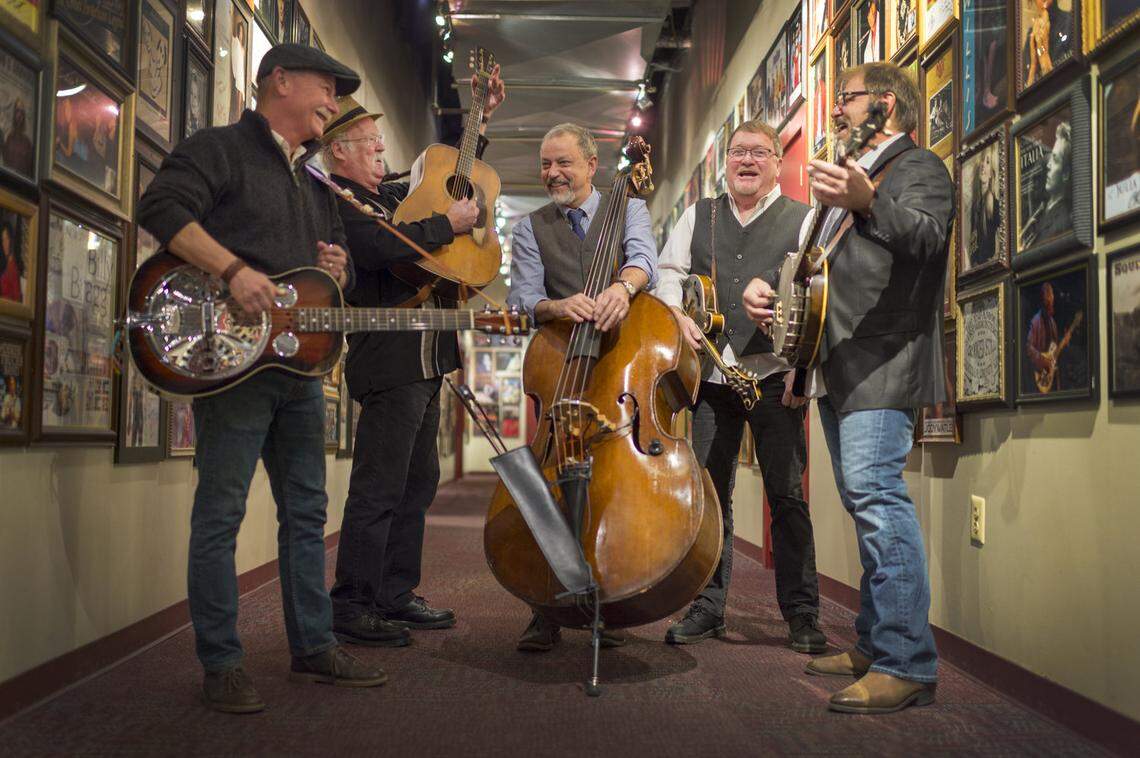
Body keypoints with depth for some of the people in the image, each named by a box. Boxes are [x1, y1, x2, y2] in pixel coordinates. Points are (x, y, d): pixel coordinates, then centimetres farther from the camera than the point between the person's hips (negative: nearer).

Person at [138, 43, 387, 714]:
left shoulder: (317, 189, 24)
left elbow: (340, 268, 30)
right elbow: (163, 207, -16)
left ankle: (314, 649, 21)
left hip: (300, 365, 8)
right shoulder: (221, 149, 0)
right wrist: (236, 270, -24)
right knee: (221, 513, -3)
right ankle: (222, 665, 5)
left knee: (307, 512, 11)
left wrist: (338, 274, 5)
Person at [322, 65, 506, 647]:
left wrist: (481, 117, 27)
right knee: (378, 490, -8)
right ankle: (351, 607, 1)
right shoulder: (333, 201, -8)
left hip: (424, 359, 10)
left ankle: (395, 597, 22)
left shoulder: (388, 196, 20)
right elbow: (382, 246, -26)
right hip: (390, 362, -10)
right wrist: (450, 223, -13)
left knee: (417, 483, 13)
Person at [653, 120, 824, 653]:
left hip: (775, 376, -3)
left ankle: (801, 614, 9)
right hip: (711, 373, 3)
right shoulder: (698, 216, 16)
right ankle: (706, 608, 16)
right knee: (708, 493, 6)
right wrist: (677, 315, -5)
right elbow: (668, 273, 16)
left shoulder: (803, 219, 5)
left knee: (787, 496, -2)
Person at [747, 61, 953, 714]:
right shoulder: (852, 175, 28)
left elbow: (925, 238, -22)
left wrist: (867, 202, -39)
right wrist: (768, 289, 13)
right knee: (867, 502, 11)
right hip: (837, 365, 10)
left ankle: (908, 665, -17)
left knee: (874, 492, -19)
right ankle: (875, 646, 20)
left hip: (880, 361, -10)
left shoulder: (918, 166, -1)